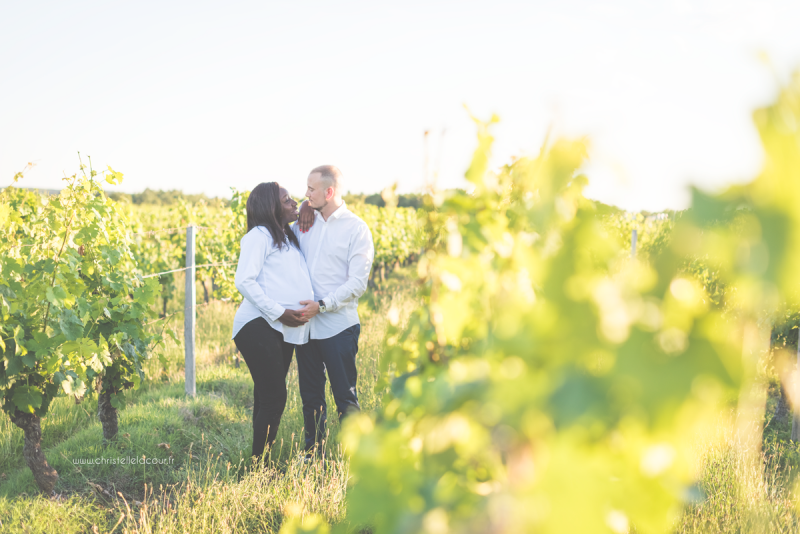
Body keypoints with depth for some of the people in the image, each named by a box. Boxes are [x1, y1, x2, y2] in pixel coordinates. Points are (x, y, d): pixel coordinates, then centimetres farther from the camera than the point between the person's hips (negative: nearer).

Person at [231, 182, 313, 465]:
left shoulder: (289, 238, 22)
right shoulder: (260, 235, -5)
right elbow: (244, 281, -14)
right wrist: (278, 312, -18)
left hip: (284, 332, 9)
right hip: (260, 327, -9)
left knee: (270, 397, 9)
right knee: (273, 397, -12)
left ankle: (263, 458, 14)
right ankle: (259, 462, -6)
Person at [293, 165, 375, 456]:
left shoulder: (356, 229, -5)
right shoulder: (305, 222, 10)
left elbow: (357, 283, -11)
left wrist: (322, 305, -19)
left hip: (338, 326, -5)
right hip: (305, 325, 5)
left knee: (345, 396, 0)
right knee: (310, 395, 13)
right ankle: (312, 454, 24)